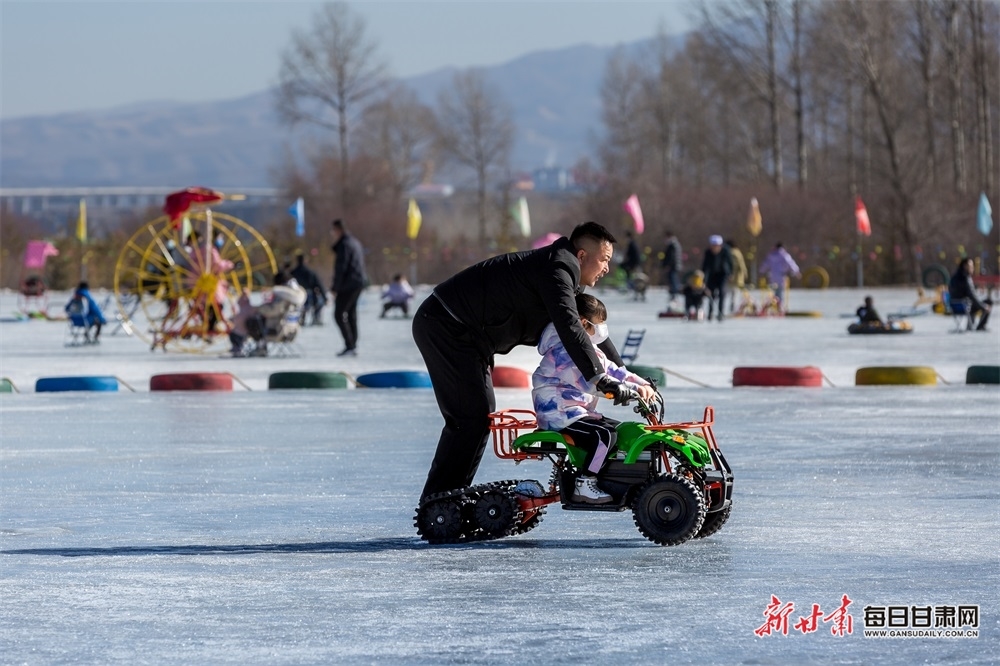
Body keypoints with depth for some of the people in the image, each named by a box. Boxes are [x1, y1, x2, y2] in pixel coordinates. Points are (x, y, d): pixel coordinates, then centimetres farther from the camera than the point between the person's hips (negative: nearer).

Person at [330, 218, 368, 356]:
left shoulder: (344, 245, -14)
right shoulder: (355, 242, 16)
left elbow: (341, 268, -18)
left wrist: (335, 288, -16)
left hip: (348, 284, -10)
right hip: (359, 282, 10)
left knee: (339, 315, -7)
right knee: (351, 314, 14)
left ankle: (350, 346, -11)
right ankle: (353, 346, 14)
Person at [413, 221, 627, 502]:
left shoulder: (562, 271, 17)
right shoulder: (558, 269, -16)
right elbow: (569, 327, -30)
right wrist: (599, 377, -33)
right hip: (446, 328, -11)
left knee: (482, 414, 14)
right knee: (473, 415, -12)